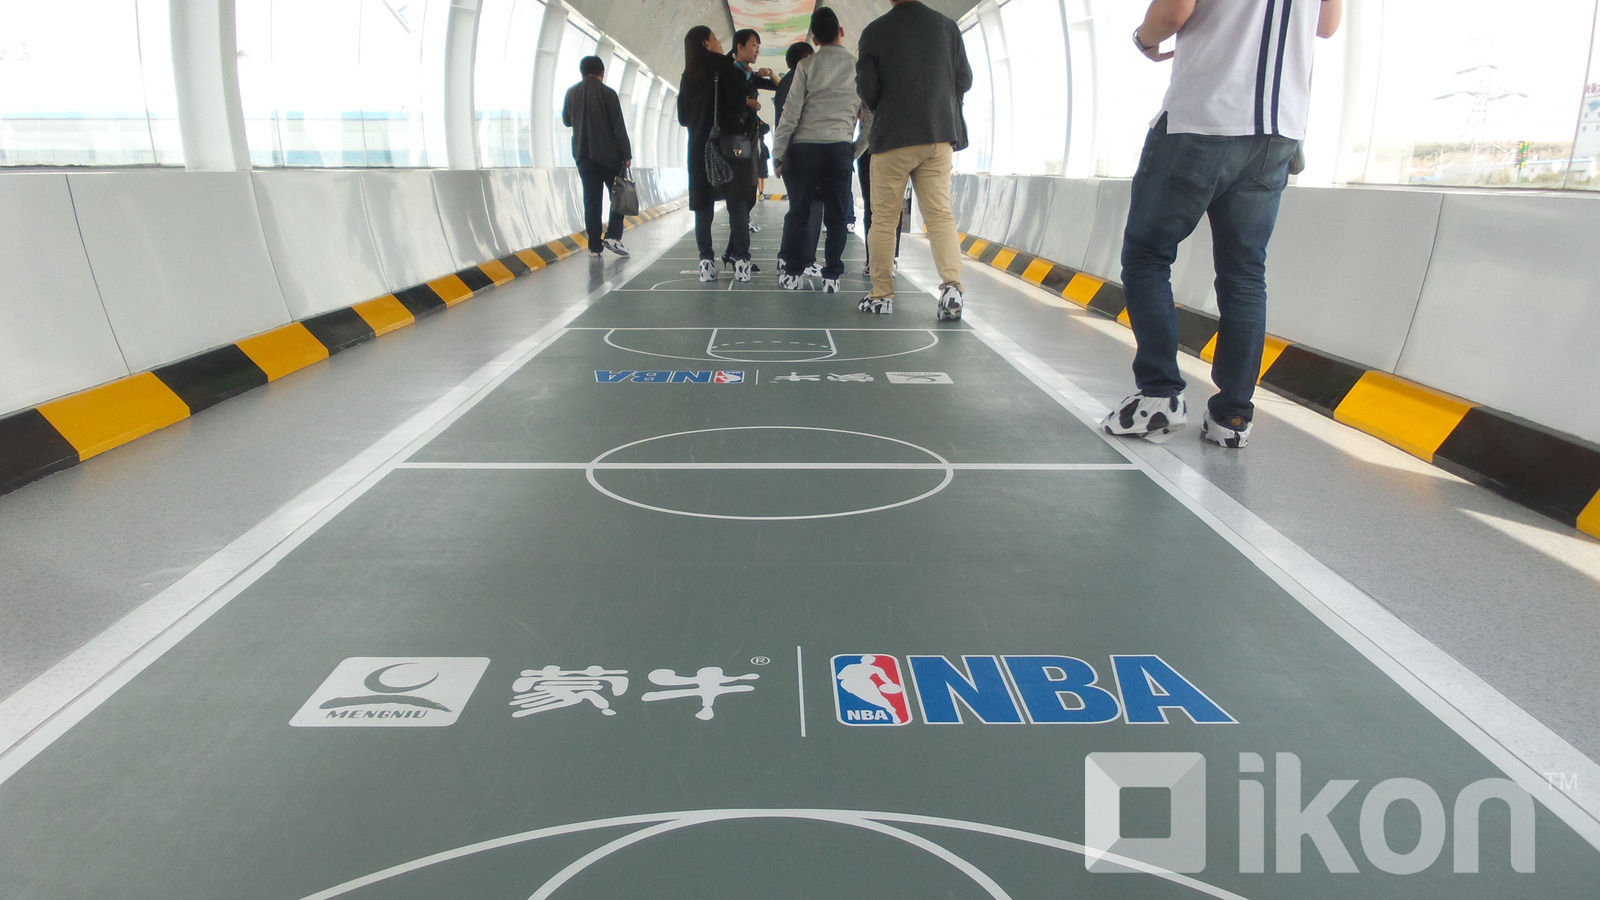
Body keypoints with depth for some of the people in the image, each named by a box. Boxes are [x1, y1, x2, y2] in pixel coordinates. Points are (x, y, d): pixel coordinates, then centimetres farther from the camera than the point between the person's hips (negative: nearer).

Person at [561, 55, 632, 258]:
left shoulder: (572, 93, 3)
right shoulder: (607, 93, -9)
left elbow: (566, 121, 16)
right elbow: (619, 127, -10)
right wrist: (627, 155, -5)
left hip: (583, 154, 4)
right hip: (609, 154, -4)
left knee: (591, 200, 5)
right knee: (618, 195, 9)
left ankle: (594, 245, 3)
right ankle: (612, 236, -6)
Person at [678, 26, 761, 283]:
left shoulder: (688, 76, 13)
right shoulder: (723, 66, -2)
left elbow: (683, 117, 16)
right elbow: (738, 100, -13)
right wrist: (752, 104, 7)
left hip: (699, 148, 5)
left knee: (703, 206, 4)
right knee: (737, 204, -2)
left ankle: (706, 262, -2)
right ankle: (741, 262, -7)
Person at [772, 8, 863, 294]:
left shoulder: (807, 65, 2)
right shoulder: (859, 67, 7)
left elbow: (791, 112, -2)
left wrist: (778, 153, 2)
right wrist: (858, 150, 21)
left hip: (805, 145, -1)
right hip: (840, 147, 1)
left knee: (798, 212, 8)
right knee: (836, 215, 6)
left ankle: (792, 273, 9)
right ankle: (831, 276, 5)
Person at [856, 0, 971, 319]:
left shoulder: (875, 31, -2)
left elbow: (866, 87, -5)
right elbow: (964, 80, 6)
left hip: (892, 137, -2)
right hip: (939, 135, 2)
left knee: (884, 219, 6)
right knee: (940, 214, 3)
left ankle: (882, 294, 9)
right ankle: (952, 285, -15)